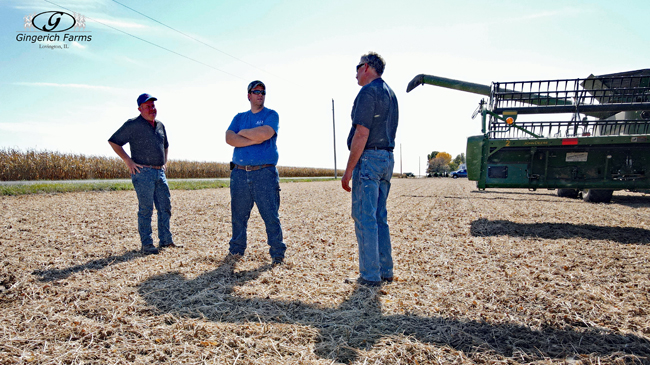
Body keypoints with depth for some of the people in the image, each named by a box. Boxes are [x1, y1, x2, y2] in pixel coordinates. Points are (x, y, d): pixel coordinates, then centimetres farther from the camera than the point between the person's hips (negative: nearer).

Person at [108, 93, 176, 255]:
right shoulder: (133, 125, -4)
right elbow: (113, 141, -3)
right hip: (143, 173, -7)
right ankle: (147, 245, 4)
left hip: (160, 172, 7)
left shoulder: (160, 125, 16)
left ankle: (165, 240, 17)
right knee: (146, 209, -4)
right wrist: (128, 161, -9)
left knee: (165, 207, 7)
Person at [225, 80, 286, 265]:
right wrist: (254, 140, -11)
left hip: (265, 174, -4)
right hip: (239, 173, 4)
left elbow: (264, 133, -15)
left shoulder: (271, 115, 6)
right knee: (238, 215, 10)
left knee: (271, 214, -5)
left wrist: (242, 133, -1)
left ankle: (277, 253, 2)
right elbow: (229, 138, 0)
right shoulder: (239, 117, 18)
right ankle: (236, 250, 23)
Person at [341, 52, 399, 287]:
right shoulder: (390, 94, 20)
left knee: (364, 218, -5)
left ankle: (370, 276, 1)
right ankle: (385, 271, 18)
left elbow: (362, 134, -18)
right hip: (387, 159, 9)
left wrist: (349, 169, -17)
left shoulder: (368, 92, -10)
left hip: (368, 158, -9)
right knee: (380, 217, 13)